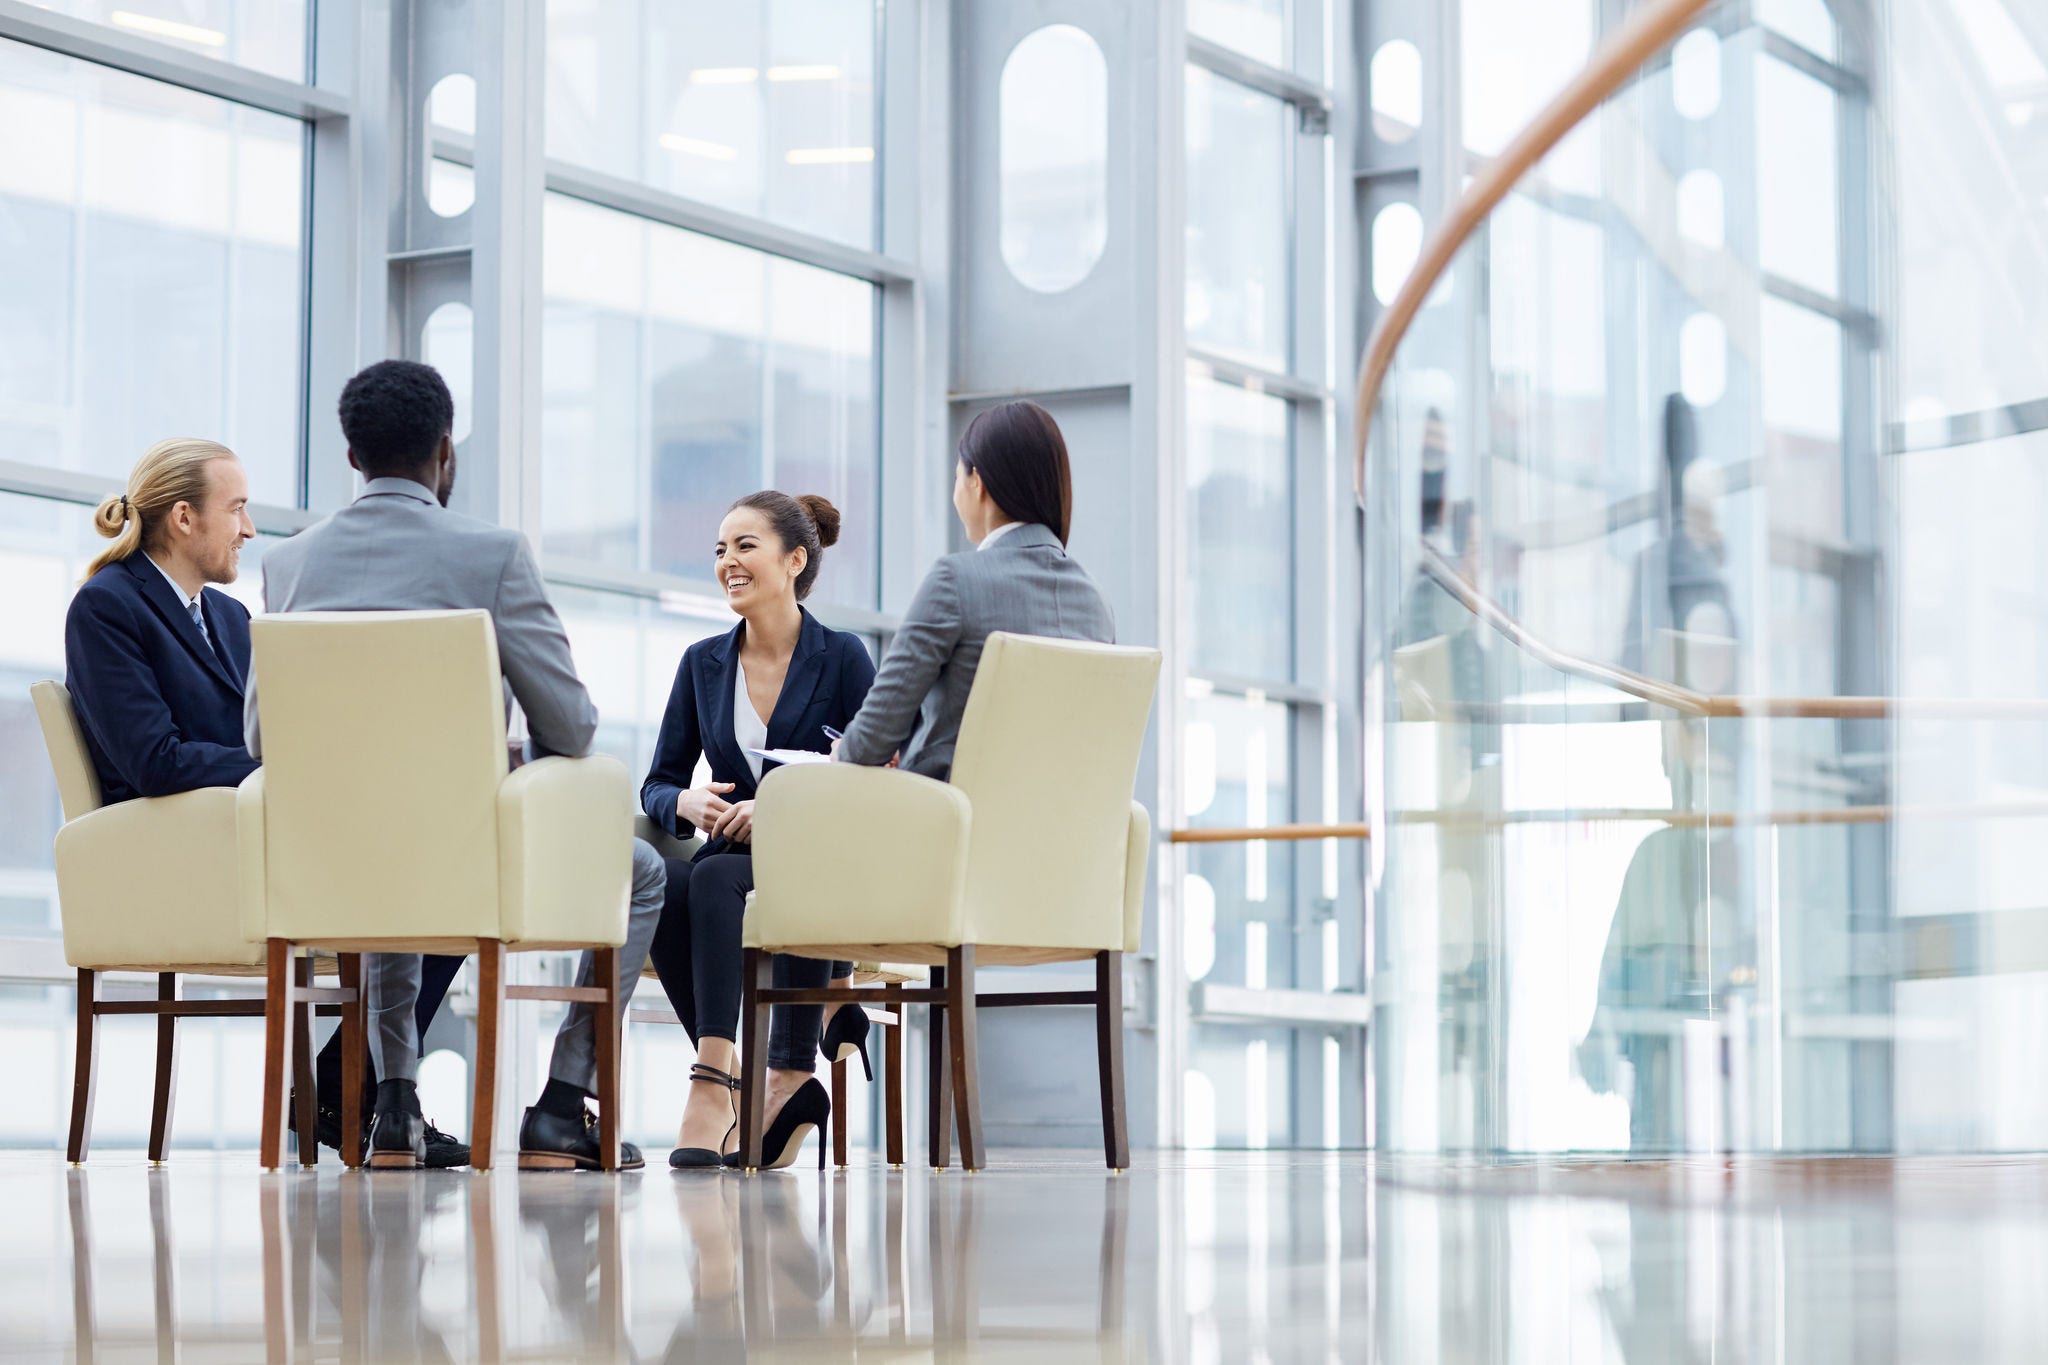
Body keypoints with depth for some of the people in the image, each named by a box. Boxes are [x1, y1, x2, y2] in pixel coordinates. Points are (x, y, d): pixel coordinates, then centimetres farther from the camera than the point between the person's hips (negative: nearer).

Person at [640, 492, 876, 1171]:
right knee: (661, 883, -31)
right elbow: (658, 784, 13)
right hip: (731, 861, 4)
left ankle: (712, 1085, -43)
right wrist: (686, 802, -11)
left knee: (716, 877, -36)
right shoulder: (703, 663, 11)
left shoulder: (842, 657, -1)